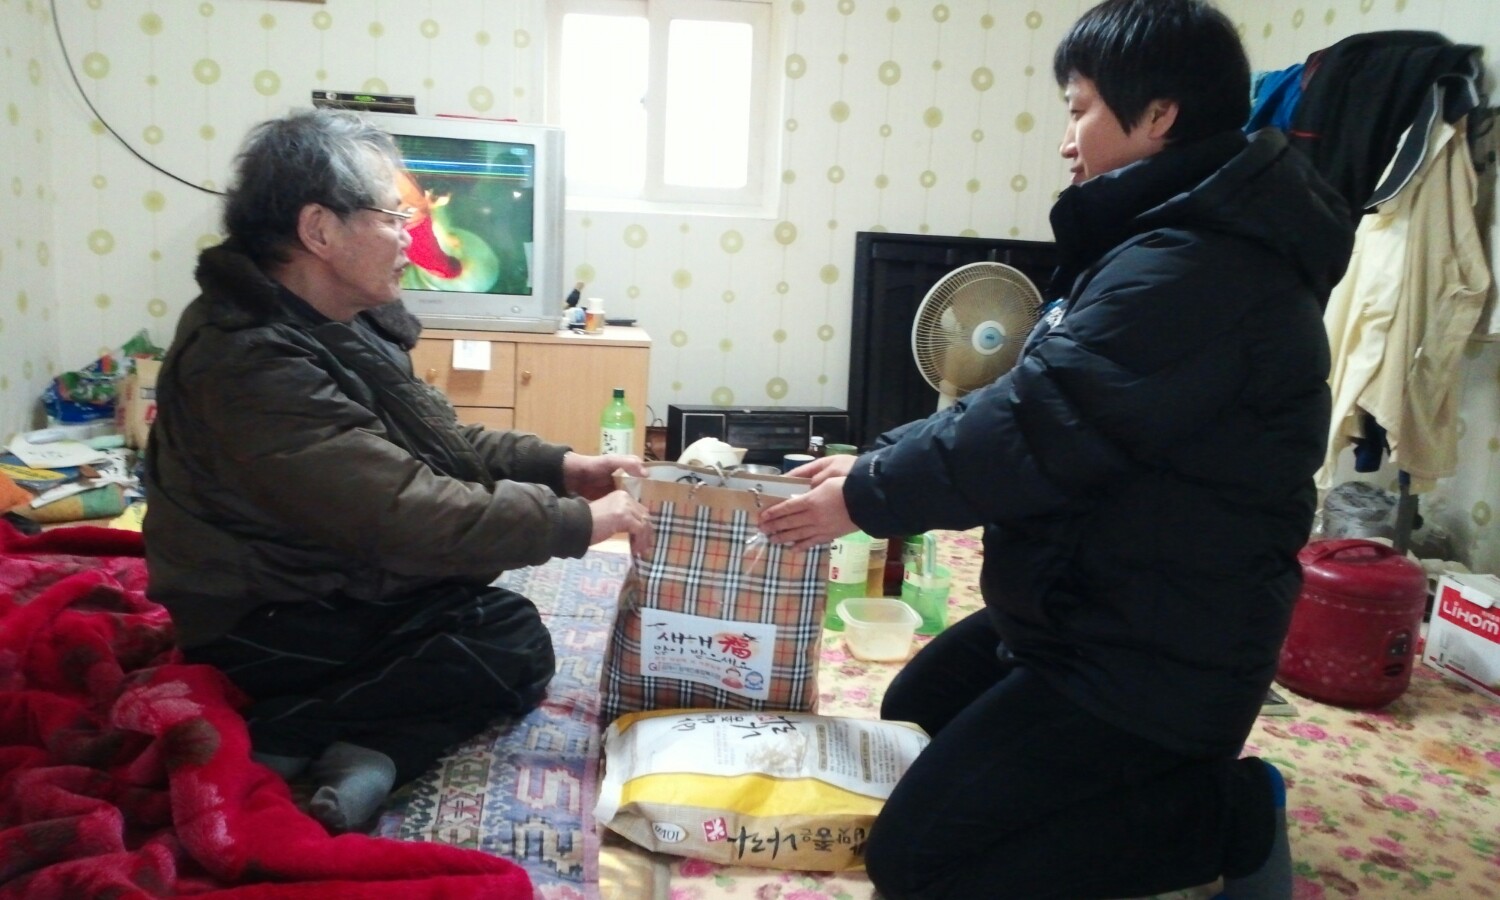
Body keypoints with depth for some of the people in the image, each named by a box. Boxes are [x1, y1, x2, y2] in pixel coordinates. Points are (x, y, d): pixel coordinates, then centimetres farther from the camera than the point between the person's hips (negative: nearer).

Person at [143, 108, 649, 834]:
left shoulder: (332, 323, 3)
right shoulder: (252, 363, -29)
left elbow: (427, 445, 12)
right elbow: (409, 517, -33)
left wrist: (556, 466, 0)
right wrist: (576, 523, -25)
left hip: (323, 585, 10)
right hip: (266, 629, -10)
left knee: (503, 626, -1)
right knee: (516, 649, -14)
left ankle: (369, 757, -15)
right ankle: (268, 736, -12)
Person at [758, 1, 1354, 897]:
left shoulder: (1193, 271, -26)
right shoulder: (1181, 243, 9)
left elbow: (1031, 435, -27)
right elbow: (1032, 405, 12)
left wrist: (864, 499, -12)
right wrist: (877, 463, 5)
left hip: (1153, 661, -11)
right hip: (1095, 616, 11)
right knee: (910, 712, 24)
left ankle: (1229, 815, 0)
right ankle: (1159, 782, 17)